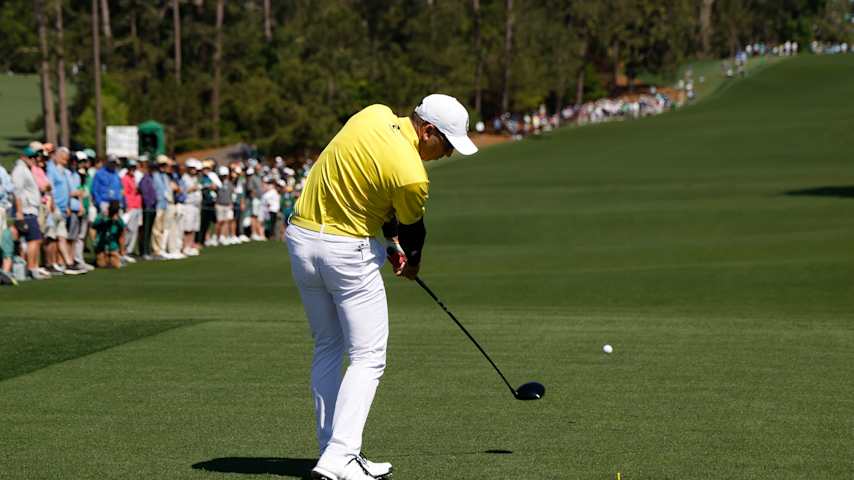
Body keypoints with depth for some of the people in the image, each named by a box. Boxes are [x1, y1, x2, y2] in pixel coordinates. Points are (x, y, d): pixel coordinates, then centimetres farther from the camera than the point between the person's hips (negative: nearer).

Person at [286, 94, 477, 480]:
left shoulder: (373, 115, -2)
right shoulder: (411, 176, -21)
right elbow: (412, 227, -1)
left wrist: (391, 237, 12)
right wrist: (411, 262, 21)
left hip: (301, 236, 8)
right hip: (348, 251, -8)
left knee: (327, 349, 15)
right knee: (368, 358, -2)